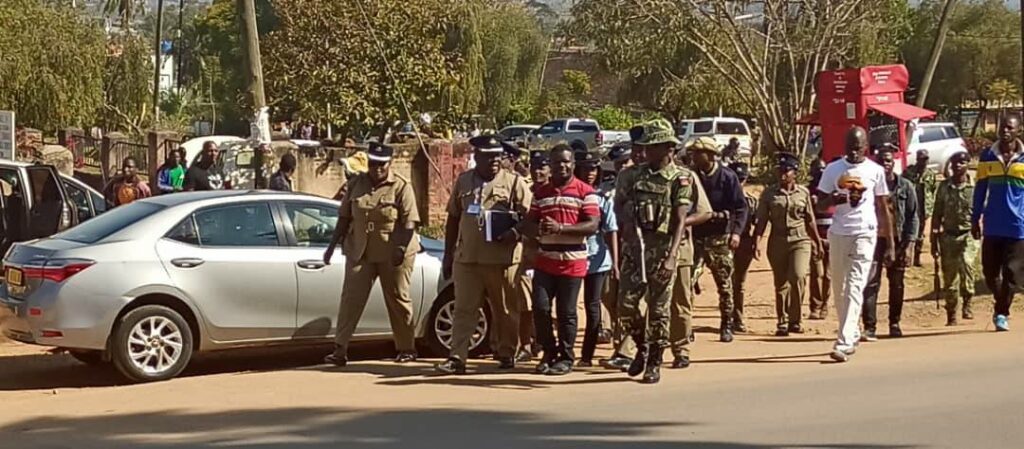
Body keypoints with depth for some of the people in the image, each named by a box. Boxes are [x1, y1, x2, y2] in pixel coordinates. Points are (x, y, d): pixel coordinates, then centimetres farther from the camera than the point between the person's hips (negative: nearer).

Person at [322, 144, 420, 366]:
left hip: (392, 254, -3)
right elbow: (344, 217, 12)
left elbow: (410, 222, -10)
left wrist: (401, 248, -23)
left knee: (398, 300, 7)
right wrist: (333, 245, 8)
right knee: (351, 298, -5)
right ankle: (340, 349, -7)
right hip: (360, 252, 3)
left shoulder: (401, 187, -5)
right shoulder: (356, 184, 7)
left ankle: (407, 349, 20)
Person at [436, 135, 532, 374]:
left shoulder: (513, 182, 1)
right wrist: (448, 254, 15)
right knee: (464, 310, -1)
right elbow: (453, 219, 17)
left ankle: (506, 354, 21)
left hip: (502, 258, -2)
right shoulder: (463, 181, 11)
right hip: (467, 257, 3)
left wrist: (515, 232, -21)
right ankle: (457, 357, -3)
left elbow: (530, 216, -2)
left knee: (505, 310, 7)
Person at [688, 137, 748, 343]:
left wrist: (736, 231, -14)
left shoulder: (727, 177, -3)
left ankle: (727, 326, 16)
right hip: (695, 237, 2)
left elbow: (741, 207, -3)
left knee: (724, 285, 6)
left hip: (720, 238, -2)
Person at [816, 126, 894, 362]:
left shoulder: (875, 171, 4)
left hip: (865, 234, -3)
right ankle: (852, 335, 23)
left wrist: (890, 244, 6)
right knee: (839, 288, 8)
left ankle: (843, 343, -18)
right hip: (838, 233, 3)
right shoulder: (833, 169, 6)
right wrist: (836, 199, -15)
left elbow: (883, 208, 8)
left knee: (855, 289, -11)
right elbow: (820, 203, 8)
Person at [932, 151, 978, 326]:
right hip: (948, 236, 2)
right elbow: (937, 215, 9)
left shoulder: (975, 187, 0)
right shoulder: (944, 187, 6)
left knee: (966, 263, -29)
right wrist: (934, 241, 7)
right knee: (949, 276, 5)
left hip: (968, 235, -2)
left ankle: (967, 301, -14)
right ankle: (951, 316, 16)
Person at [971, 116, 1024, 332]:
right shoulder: (987, 157, 6)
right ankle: (1002, 309, 25)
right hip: (992, 226, 2)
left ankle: (1002, 312, 8)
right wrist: (975, 219, 9)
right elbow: (980, 189, 11)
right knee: (990, 271, 5)